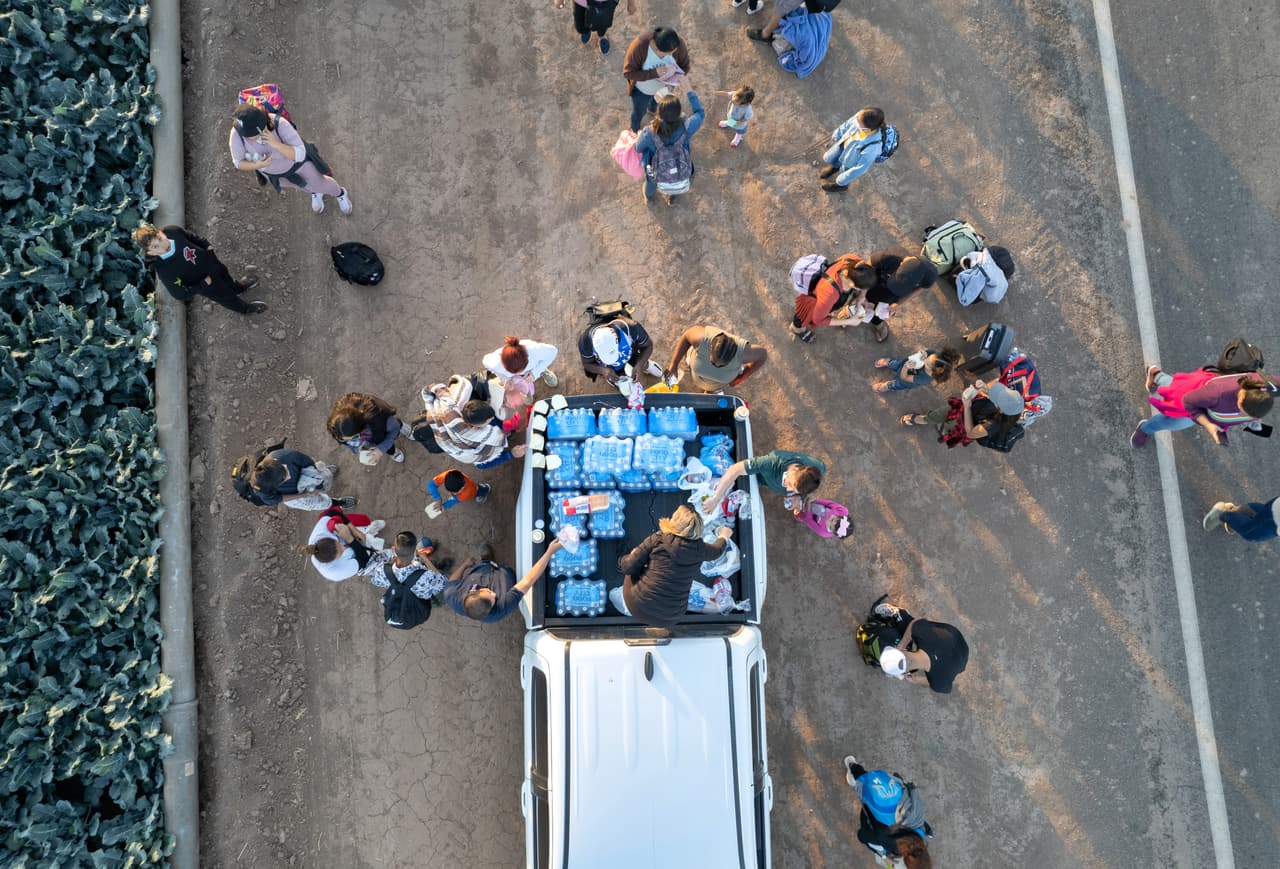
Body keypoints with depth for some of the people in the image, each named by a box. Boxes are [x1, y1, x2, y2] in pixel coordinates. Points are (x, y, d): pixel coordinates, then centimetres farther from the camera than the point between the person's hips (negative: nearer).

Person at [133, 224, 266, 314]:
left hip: (209, 261, 4)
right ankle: (244, 308, 61)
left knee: (225, 275, 37)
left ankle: (238, 287, 74)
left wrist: (207, 245, -6)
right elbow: (181, 295, -30)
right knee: (227, 297, 25)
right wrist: (204, 284, -25)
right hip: (204, 283, -4)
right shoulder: (164, 270, -44)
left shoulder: (172, 231, -31)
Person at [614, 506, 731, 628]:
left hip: (638, 608, -2)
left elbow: (628, 566, -12)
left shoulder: (657, 539, -13)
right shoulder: (698, 548, -5)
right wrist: (723, 537, 40)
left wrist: (631, 555, 12)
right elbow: (717, 550, 18)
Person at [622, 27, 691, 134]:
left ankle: (652, 110, 72)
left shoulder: (679, 45, -32)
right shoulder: (639, 46, -41)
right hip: (642, 89, -3)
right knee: (639, 112, 25)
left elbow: (684, 66, -14)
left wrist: (674, 78, -36)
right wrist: (654, 73, -43)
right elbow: (628, 72, -33)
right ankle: (635, 130, 59)